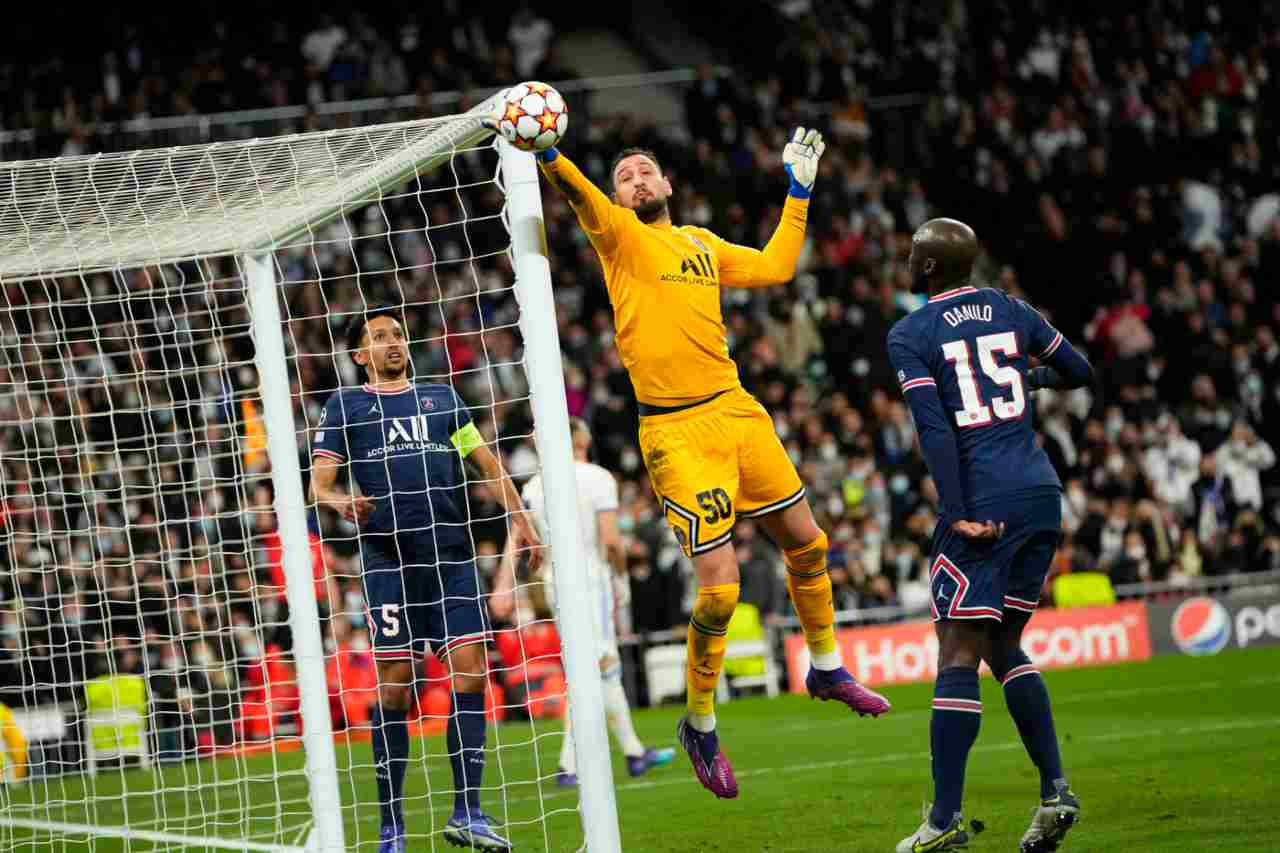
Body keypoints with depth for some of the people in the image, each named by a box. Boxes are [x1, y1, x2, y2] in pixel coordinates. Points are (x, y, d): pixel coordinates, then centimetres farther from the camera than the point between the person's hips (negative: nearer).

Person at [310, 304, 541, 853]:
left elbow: (487, 464, 20)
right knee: (394, 686, -5)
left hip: (452, 556, 3)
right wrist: (339, 501, -19)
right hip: (388, 558, -3)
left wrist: (519, 520, 9)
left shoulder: (442, 398, 21)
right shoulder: (343, 407, 12)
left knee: (470, 671, -8)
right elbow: (318, 482, 4)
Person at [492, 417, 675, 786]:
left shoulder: (535, 485, 9)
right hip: (589, 578, -7)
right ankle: (569, 764, -17)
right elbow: (611, 539, -14)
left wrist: (504, 585, -4)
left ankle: (634, 752, 21)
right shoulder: (598, 479, -8)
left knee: (607, 667, 16)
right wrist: (621, 565, 6)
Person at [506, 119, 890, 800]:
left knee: (804, 541, 15)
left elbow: (774, 266, 27)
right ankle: (699, 728, 8)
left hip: (737, 411, 6)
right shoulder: (619, 236, -1)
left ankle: (826, 667, 39)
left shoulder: (701, 244, 16)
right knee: (719, 585, -11)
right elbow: (582, 197, -21)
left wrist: (798, 192, 28)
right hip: (676, 431, -6)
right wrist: (547, 152, -41)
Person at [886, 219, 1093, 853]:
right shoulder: (1011, 312, 12)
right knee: (1004, 646, 17)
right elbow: (1080, 373, 23)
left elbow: (934, 429, -13)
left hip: (983, 501, -6)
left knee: (958, 657, -4)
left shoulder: (909, 335, -2)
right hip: (1041, 493, 6)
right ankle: (1055, 791, 8)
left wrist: (957, 515, -16)